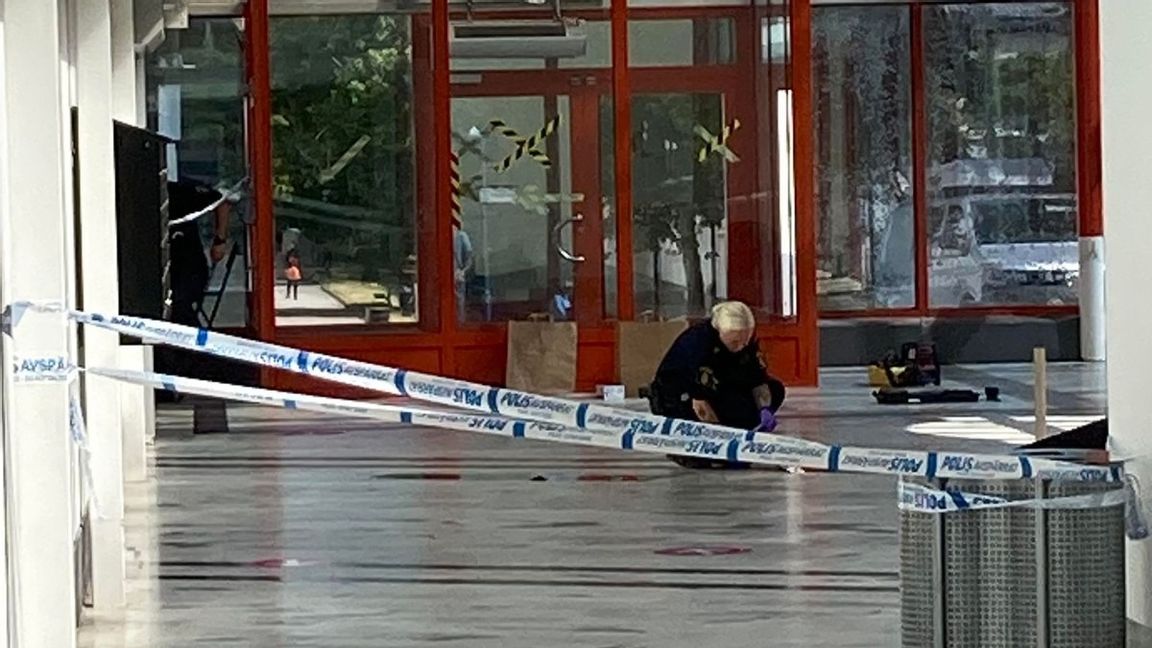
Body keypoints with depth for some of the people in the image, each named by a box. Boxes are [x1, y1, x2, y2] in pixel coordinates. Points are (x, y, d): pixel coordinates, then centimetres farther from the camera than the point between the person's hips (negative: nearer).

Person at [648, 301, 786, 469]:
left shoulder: (746, 340, -12)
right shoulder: (698, 341, -34)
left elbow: (758, 377, -5)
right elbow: (701, 403, -34)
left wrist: (765, 409, -23)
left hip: (715, 389, 8)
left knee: (775, 390, -2)